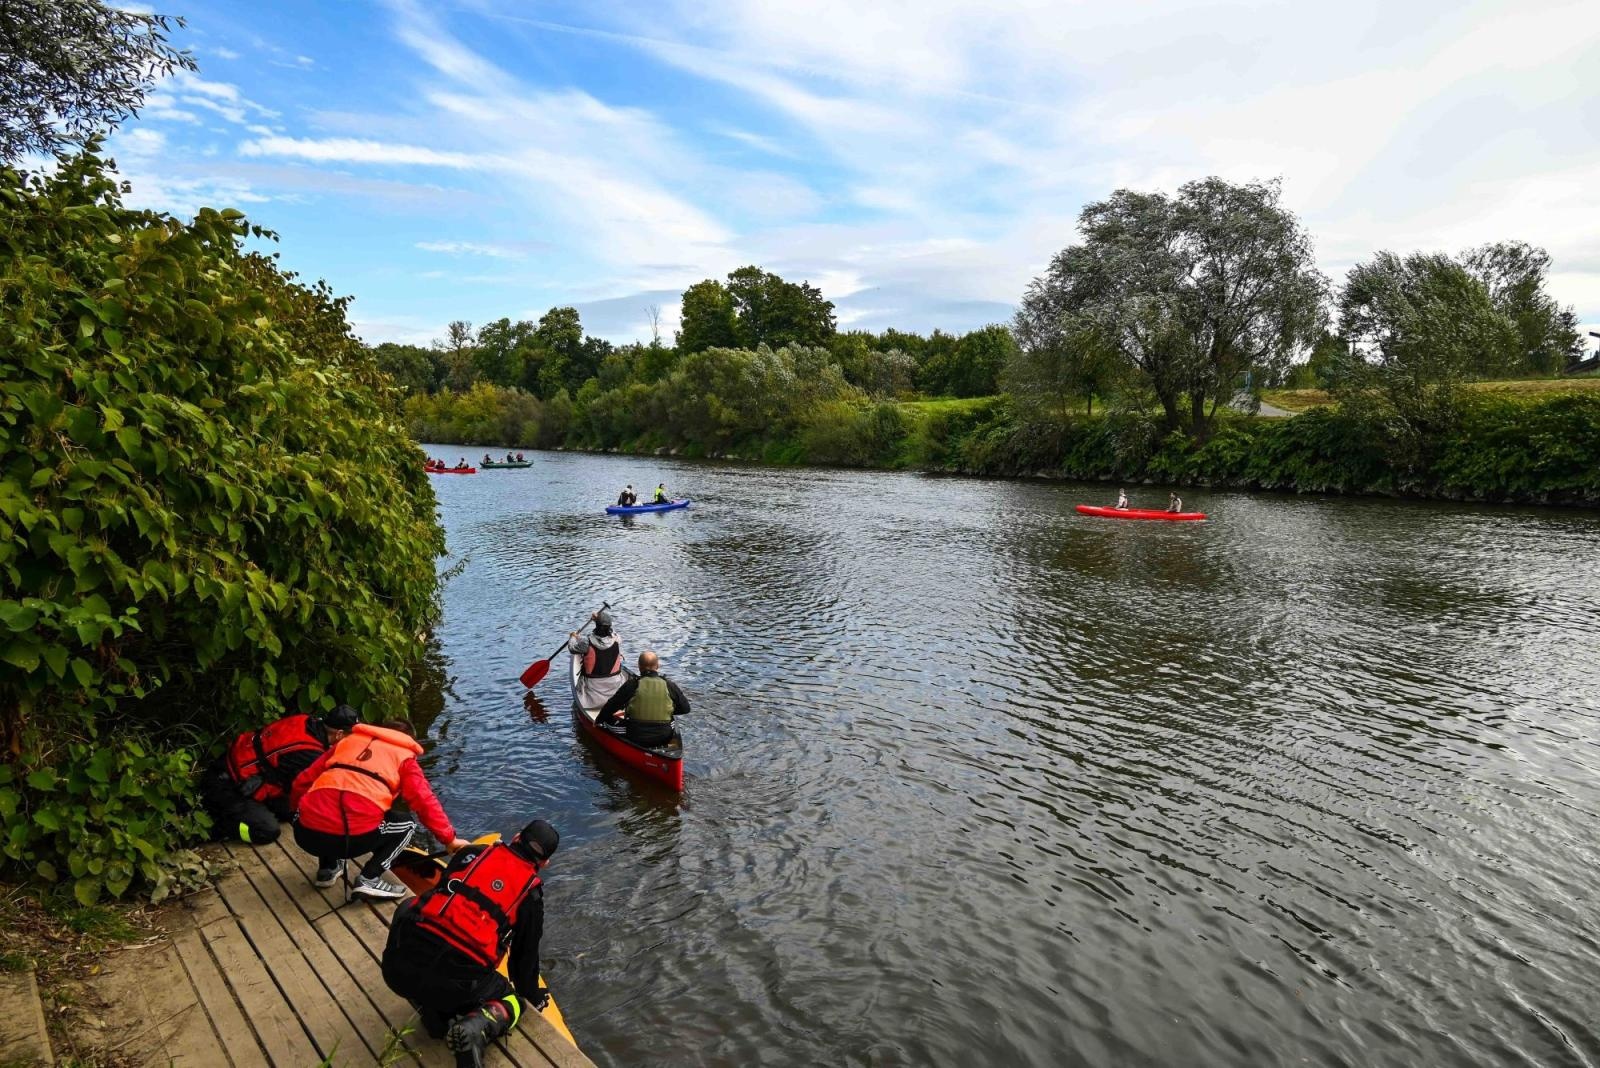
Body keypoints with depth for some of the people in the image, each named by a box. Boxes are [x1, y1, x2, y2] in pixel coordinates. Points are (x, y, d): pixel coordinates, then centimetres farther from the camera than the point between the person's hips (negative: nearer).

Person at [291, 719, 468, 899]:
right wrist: (450, 838, 13)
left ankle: (327, 869, 27)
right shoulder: (404, 757, 14)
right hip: (354, 838, -5)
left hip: (306, 835, 5)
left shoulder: (347, 740, 25)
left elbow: (303, 782, 26)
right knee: (406, 826, 23)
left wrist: (298, 810, 44)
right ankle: (369, 879, 7)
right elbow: (425, 802, 5)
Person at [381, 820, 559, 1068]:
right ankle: (477, 1027, -8)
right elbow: (525, 952, 19)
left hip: (396, 967, 2)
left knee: (407, 910, 33)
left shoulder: (471, 852, 16)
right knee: (511, 1001, 28)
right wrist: (531, 994, 41)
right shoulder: (532, 892, 9)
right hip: (454, 984, -1)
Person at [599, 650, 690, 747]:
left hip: (635, 739, -2)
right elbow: (685, 708, 5)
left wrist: (598, 721, 17)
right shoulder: (669, 685, -4)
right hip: (664, 738, 2)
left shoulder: (632, 685, -8)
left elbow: (611, 706, 0)